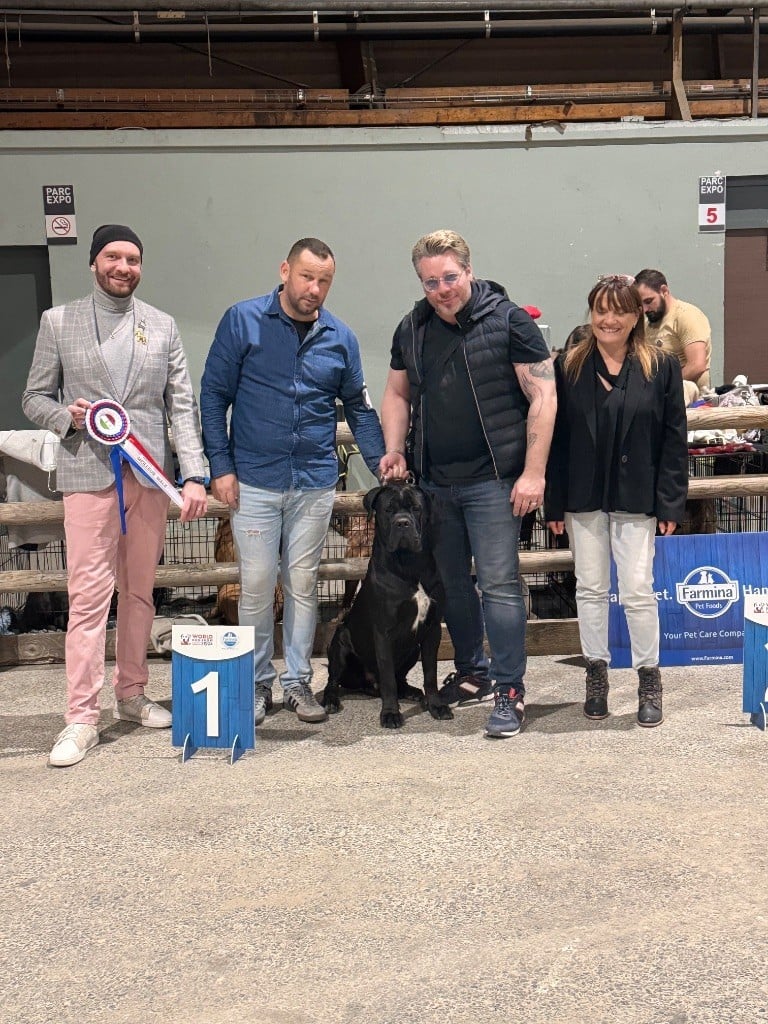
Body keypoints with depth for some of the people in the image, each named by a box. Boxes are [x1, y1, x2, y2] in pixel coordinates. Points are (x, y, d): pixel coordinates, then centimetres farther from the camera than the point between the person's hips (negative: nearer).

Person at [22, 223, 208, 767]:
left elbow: (183, 406, 4)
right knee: (89, 595, -6)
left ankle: (132, 693, 25)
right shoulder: (58, 322, 6)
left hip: (150, 475, 3)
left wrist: (195, 476, -6)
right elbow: (35, 397, 9)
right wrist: (67, 415, -13)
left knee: (140, 592, 11)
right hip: (88, 474, -2)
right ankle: (82, 717, 0)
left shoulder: (163, 327, 9)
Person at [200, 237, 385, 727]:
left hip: (315, 482, 3)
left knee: (303, 584, 9)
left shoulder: (340, 337, 5)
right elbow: (214, 395, -2)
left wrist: (382, 459, 0)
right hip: (254, 481, -2)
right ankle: (257, 683, 17)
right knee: (257, 585, 2)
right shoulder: (243, 321, -4)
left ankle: (298, 682, 21)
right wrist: (220, 465, -9)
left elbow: (359, 406, 13)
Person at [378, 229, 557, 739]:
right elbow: (397, 395, 21)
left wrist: (533, 472, -15)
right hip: (433, 482, 6)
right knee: (451, 582, 13)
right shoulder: (412, 329, 10)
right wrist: (394, 449, 4)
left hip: (492, 481, -6)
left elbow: (543, 397, -9)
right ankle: (472, 674, 28)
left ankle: (509, 689, 3)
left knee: (499, 583, -5)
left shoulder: (508, 320, -7)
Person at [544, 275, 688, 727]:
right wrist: (554, 503, -1)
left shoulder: (661, 367, -1)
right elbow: (555, 438, 2)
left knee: (638, 590, -1)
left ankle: (650, 678, 15)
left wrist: (670, 503, -6)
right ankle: (597, 673, 22)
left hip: (636, 498, -2)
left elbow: (674, 440, -1)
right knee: (590, 588, 9)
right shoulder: (569, 367, 3)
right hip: (584, 496, 2)